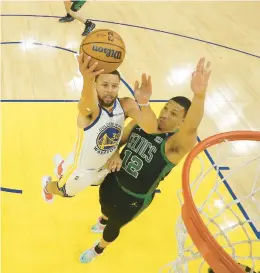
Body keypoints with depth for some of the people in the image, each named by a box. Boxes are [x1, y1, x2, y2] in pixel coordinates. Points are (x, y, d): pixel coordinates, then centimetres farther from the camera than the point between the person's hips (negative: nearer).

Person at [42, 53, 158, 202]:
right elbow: (88, 103, -64)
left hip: (106, 166, 5)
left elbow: (151, 128, -37)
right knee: (64, 192, 24)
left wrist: (143, 103, -58)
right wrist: (88, 80, -88)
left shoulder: (126, 105, -23)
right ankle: (47, 186, 60)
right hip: (83, 169, -5)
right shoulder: (89, 108, -37)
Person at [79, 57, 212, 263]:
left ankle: (99, 249, 57)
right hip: (113, 181, 5)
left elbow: (192, 128, -54)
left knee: (114, 225, 22)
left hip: (134, 199, -5)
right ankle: (103, 221, 73)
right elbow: (119, 140, 4)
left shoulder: (175, 144, -31)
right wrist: (114, 154, -19)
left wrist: (199, 95, -73)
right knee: (105, 208, 35)